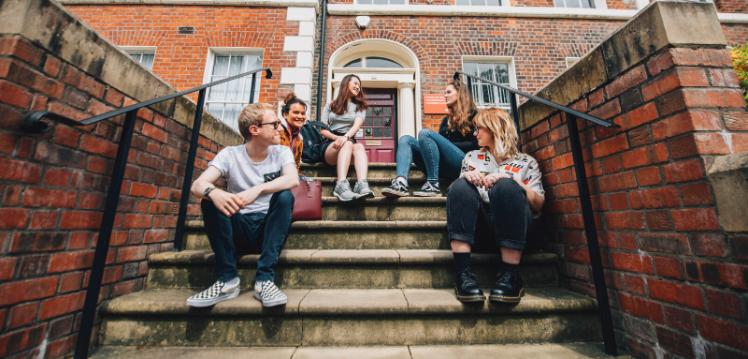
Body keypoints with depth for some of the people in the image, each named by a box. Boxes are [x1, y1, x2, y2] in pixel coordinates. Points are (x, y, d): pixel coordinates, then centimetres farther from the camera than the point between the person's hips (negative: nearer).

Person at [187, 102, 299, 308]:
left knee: (285, 197, -28)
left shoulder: (282, 152, -3)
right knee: (211, 200, -22)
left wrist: (257, 190, -39)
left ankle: (265, 279, -26)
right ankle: (228, 279, -17)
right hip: (238, 229, 1)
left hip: (269, 228, 0)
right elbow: (197, 185, -17)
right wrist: (213, 192, -40)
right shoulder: (230, 155, -3)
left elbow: (293, 179, -24)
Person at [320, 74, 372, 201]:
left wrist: (345, 137, -27)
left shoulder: (360, 106, 18)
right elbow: (322, 130, 6)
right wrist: (337, 138, -15)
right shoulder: (331, 106, 18)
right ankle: (341, 185, -53)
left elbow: (357, 125, -5)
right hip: (329, 144, -1)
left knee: (359, 146, -34)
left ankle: (362, 185, -56)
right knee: (348, 144, -35)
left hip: (349, 142, 1)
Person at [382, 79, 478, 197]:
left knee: (425, 133, -25)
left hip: (463, 164, -6)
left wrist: (449, 145, -7)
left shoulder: (473, 115, 9)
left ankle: (433, 185, -26)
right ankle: (400, 183, -32)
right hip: (443, 166, 6)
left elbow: (475, 144, -2)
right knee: (405, 139, -6)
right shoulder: (446, 120, 27)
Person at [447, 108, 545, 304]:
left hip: (511, 224, -1)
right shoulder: (471, 157, 26)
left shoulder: (526, 161, 18)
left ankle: (510, 275, -27)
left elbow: (538, 204, 5)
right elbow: (458, 192, 13)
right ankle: (463, 273, -35)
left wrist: (510, 178, -10)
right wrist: (467, 177, -9)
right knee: (461, 186, -27)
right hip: (478, 221, 2)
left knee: (506, 187, -31)